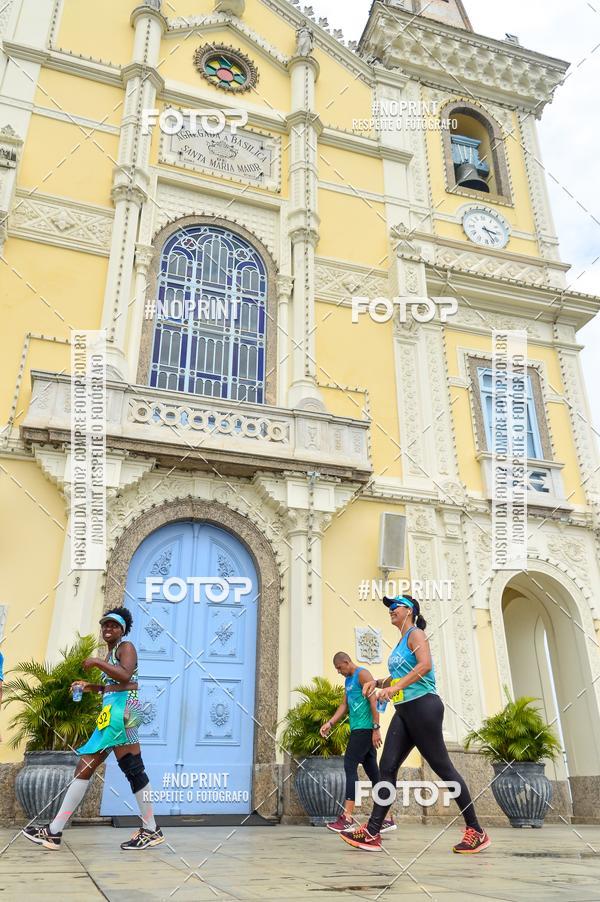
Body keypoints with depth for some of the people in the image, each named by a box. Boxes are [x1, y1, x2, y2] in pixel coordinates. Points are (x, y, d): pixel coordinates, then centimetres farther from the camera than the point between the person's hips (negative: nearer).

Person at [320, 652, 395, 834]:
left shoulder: (362, 674, -8)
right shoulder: (348, 680, 20)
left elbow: (373, 701, -14)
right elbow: (345, 705, 19)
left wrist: (376, 728, -18)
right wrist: (330, 723, 7)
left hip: (365, 728, -9)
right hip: (357, 729, 9)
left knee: (350, 765, -11)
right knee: (372, 770, 8)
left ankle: (347, 817, -10)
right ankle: (387, 818, 12)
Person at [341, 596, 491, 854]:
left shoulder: (416, 634, -5)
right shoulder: (402, 641, 21)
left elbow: (425, 665, -23)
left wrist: (395, 687, -27)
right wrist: (378, 683, 14)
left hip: (423, 706, -9)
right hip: (404, 710, 9)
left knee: (442, 767, -4)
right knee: (387, 767, 1)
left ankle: (476, 831, 8)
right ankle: (372, 833, 1)